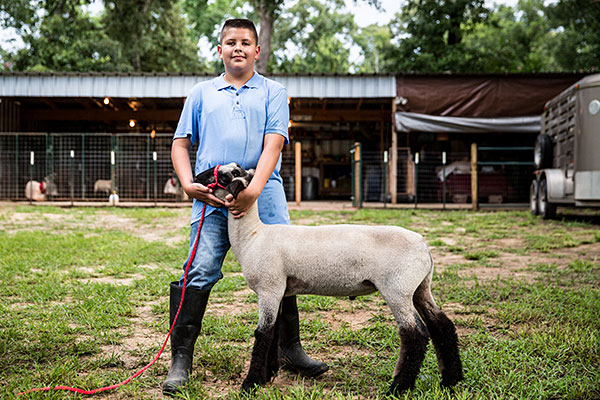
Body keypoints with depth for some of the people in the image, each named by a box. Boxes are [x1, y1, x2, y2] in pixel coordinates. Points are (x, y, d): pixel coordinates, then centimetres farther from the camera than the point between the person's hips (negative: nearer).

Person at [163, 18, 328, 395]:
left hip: (263, 191, 0)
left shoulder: (273, 92, 12)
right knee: (200, 271, -9)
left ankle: (290, 350, 17)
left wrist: (254, 189, -16)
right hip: (213, 194, 1)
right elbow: (181, 143, 17)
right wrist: (188, 184, -1)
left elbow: (273, 144, -1)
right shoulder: (202, 93, 18)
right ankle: (181, 359, -1)